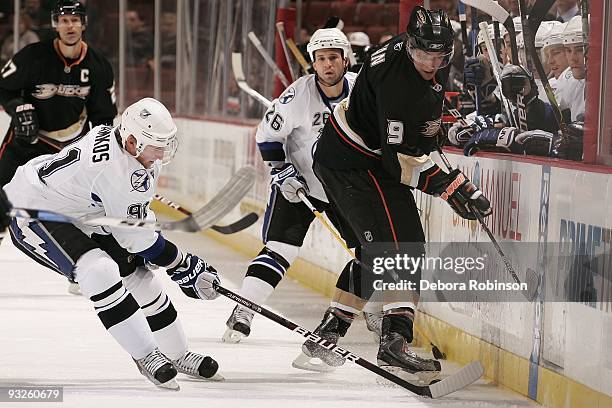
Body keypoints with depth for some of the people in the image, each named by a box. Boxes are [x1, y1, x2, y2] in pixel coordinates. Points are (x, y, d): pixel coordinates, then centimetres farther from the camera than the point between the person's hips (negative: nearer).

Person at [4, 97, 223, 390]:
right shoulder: (117, 171, -34)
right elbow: (135, 237, -24)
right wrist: (184, 267, -16)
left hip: (75, 211, 10)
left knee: (136, 271, 7)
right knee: (99, 271, -31)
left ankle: (177, 355, 22)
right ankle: (146, 356, -22)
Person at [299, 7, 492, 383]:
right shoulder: (400, 84, -30)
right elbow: (399, 157, -31)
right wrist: (449, 187, -33)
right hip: (357, 164, -10)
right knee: (401, 243, -19)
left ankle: (327, 334, 21)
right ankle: (395, 340, -30)